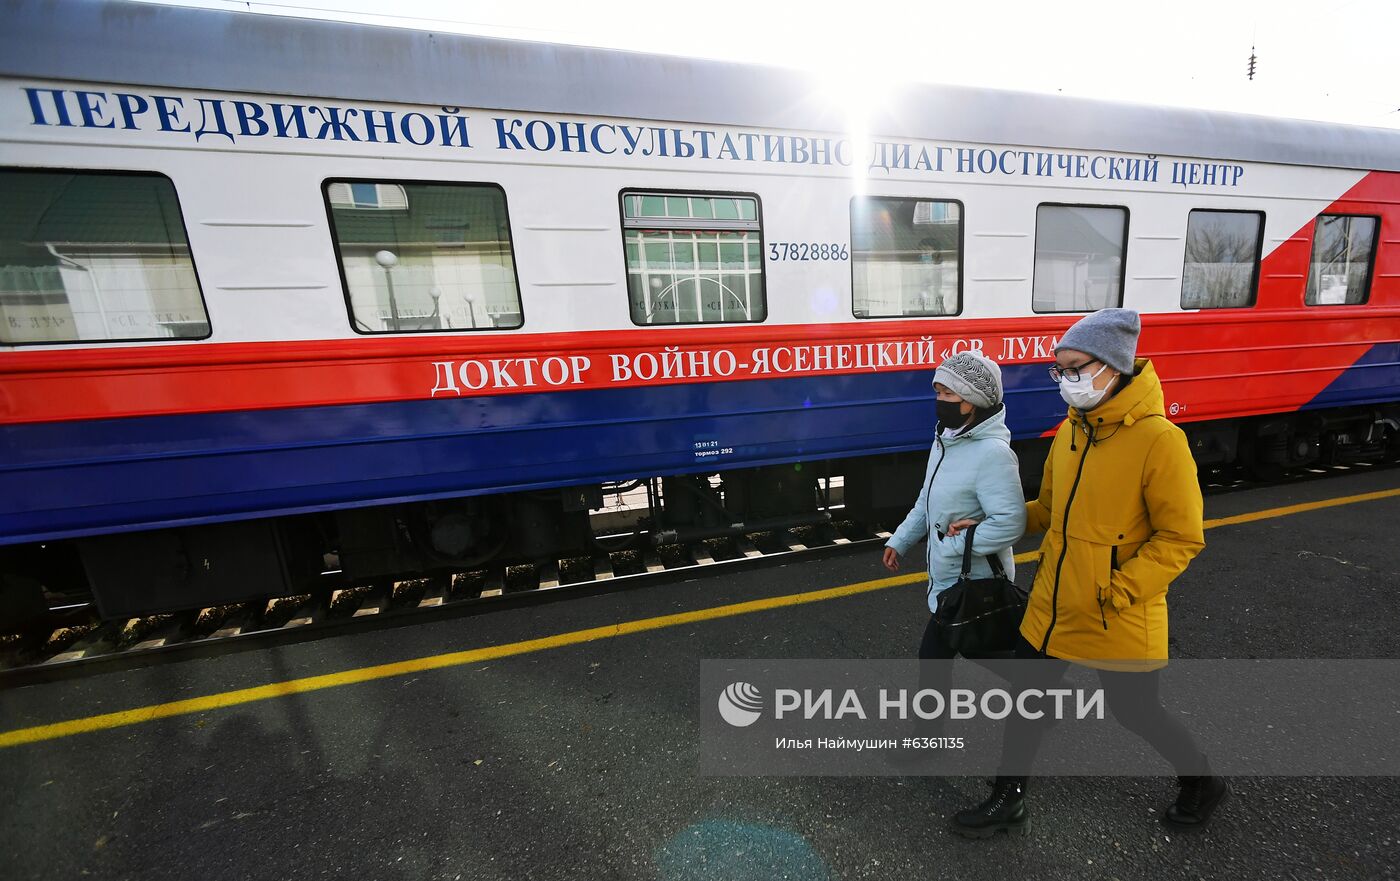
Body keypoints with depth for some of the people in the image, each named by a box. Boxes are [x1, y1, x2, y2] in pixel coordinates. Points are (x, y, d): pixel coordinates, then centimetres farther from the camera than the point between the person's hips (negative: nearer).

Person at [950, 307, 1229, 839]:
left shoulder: (1158, 439, -17)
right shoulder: (1069, 431, 2)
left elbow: (1181, 538, -15)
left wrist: (1116, 591, -19)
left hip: (1120, 617, -6)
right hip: (1052, 604, 6)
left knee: (1134, 710, 17)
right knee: (1028, 695, 14)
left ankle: (1202, 783, 52)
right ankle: (1008, 804, 33)